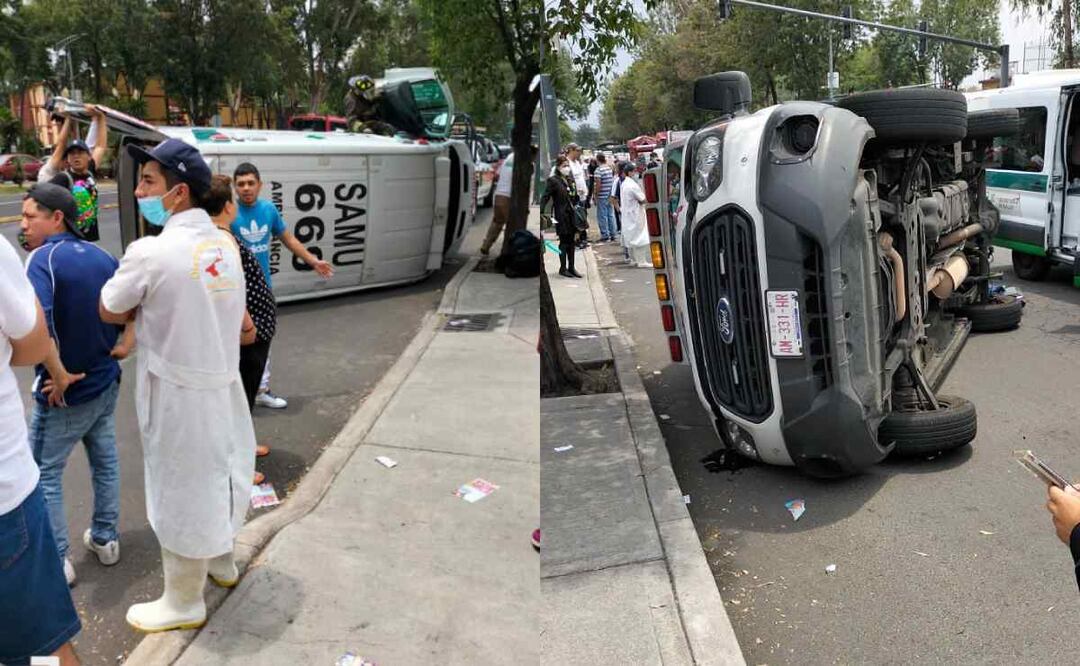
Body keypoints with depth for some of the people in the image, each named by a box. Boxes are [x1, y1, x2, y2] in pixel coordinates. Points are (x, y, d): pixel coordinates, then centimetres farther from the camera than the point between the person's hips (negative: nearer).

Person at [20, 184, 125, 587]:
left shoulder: (42, 258, -18)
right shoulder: (102, 257, 4)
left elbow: (36, 321, -33)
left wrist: (58, 374, -24)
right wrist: (122, 345, 8)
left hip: (66, 390, -7)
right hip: (106, 383, 7)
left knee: (44, 473, 9)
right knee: (105, 461, 20)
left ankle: (56, 561, 17)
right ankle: (105, 539, 34)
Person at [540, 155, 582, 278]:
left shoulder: (570, 179, 12)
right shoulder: (553, 181, -8)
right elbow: (545, 197, -13)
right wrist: (541, 212, -22)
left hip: (571, 214, 6)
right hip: (561, 215, -6)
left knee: (571, 241, 9)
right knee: (564, 241, 0)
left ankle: (571, 267, 16)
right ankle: (563, 268, 10)